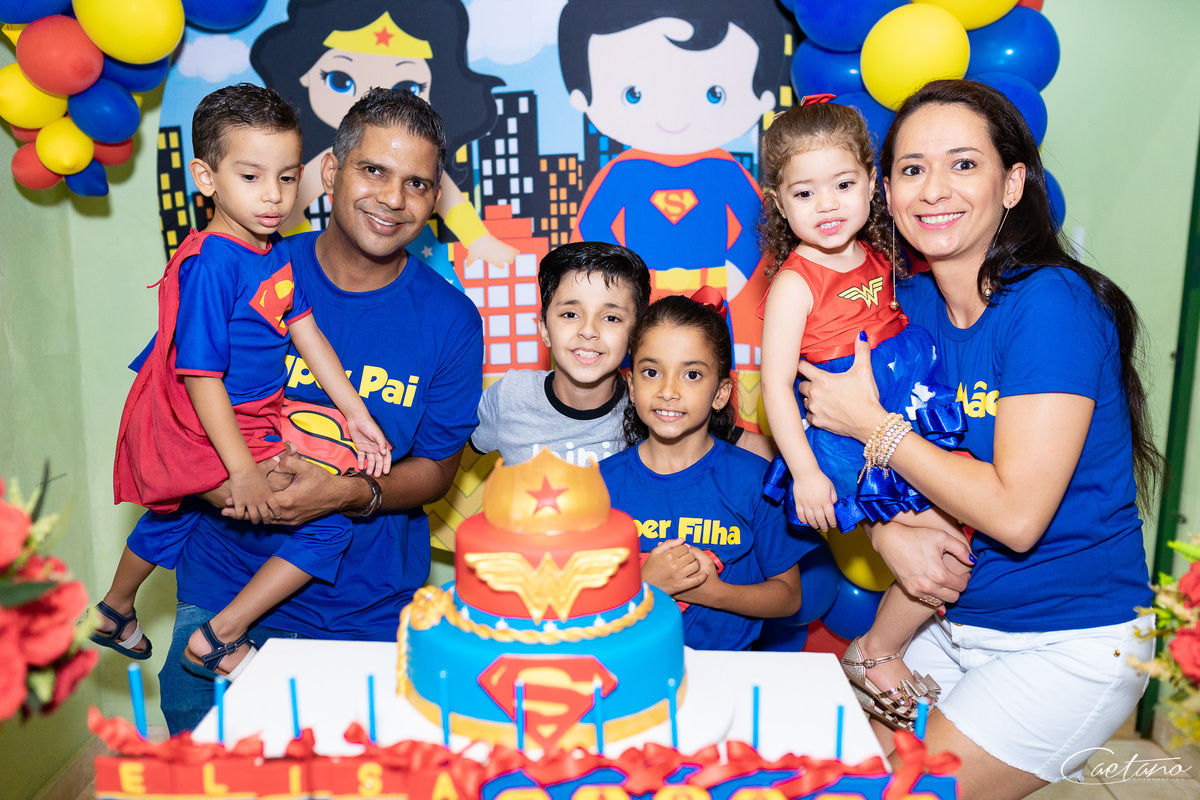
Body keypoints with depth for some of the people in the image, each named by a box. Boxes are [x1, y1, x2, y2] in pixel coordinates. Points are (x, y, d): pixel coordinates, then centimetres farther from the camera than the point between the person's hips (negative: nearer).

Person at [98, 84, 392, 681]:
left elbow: (306, 332, 5)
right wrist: (243, 470, -26)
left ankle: (115, 612, 61)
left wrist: (356, 414, 3)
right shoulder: (211, 265, -26)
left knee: (170, 516, 32)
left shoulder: (275, 252, 1)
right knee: (329, 527, -10)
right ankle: (219, 639, 3)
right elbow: (201, 376, -26)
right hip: (208, 433, -10)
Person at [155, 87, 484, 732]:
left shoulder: (450, 320, -7)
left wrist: (352, 494, -20)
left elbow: (437, 468, -1)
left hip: (367, 614, 0)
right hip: (225, 585, 1)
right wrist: (215, 479, -19)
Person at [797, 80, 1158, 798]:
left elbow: (1016, 513, -25)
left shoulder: (1051, 303, -20)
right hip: (957, 623, 6)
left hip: (1074, 643, -6)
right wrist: (889, 532, -16)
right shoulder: (909, 302, 0)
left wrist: (871, 423, -18)